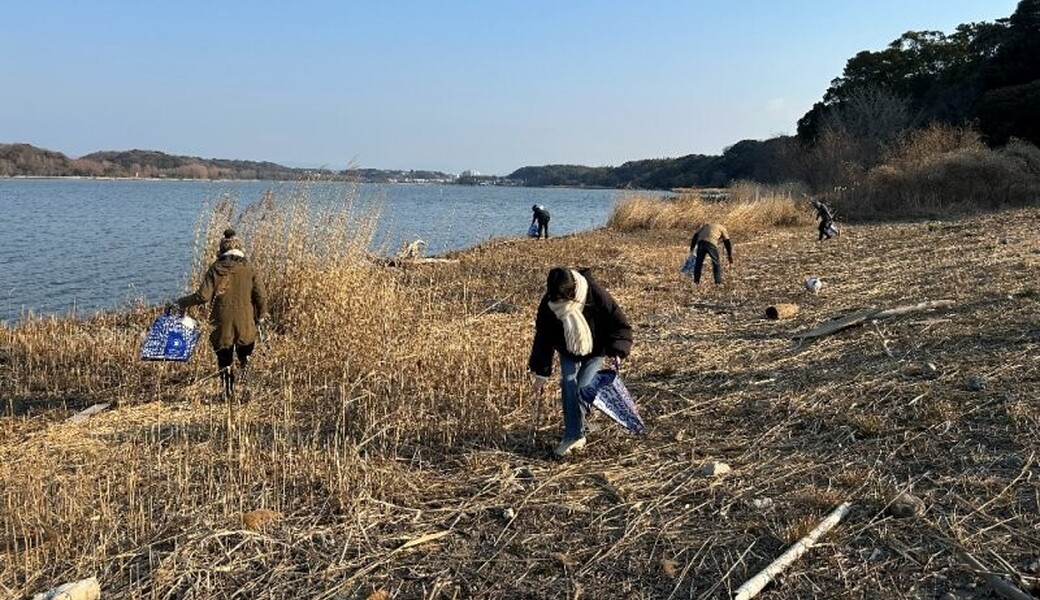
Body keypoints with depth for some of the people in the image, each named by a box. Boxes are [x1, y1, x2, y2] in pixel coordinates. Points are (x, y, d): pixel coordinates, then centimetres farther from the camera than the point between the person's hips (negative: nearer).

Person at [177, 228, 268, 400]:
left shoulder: (215, 269, -3)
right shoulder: (248, 268, -2)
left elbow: (203, 296, -7)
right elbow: (261, 295, -3)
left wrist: (182, 302, 8)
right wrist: (261, 314, 14)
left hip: (222, 323, 0)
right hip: (245, 323, 0)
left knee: (224, 360, 12)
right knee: (245, 352, 21)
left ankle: (228, 393, 13)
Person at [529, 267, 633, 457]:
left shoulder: (595, 294, -32)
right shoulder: (548, 305, -25)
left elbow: (619, 323, -22)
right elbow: (542, 338, -13)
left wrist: (617, 350, -35)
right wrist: (540, 373, -12)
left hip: (595, 350, -2)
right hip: (568, 350, 2)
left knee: (583, 389, -11)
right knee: (568, 386, -11)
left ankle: (576, 434, 8)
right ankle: (573, 436, -2)